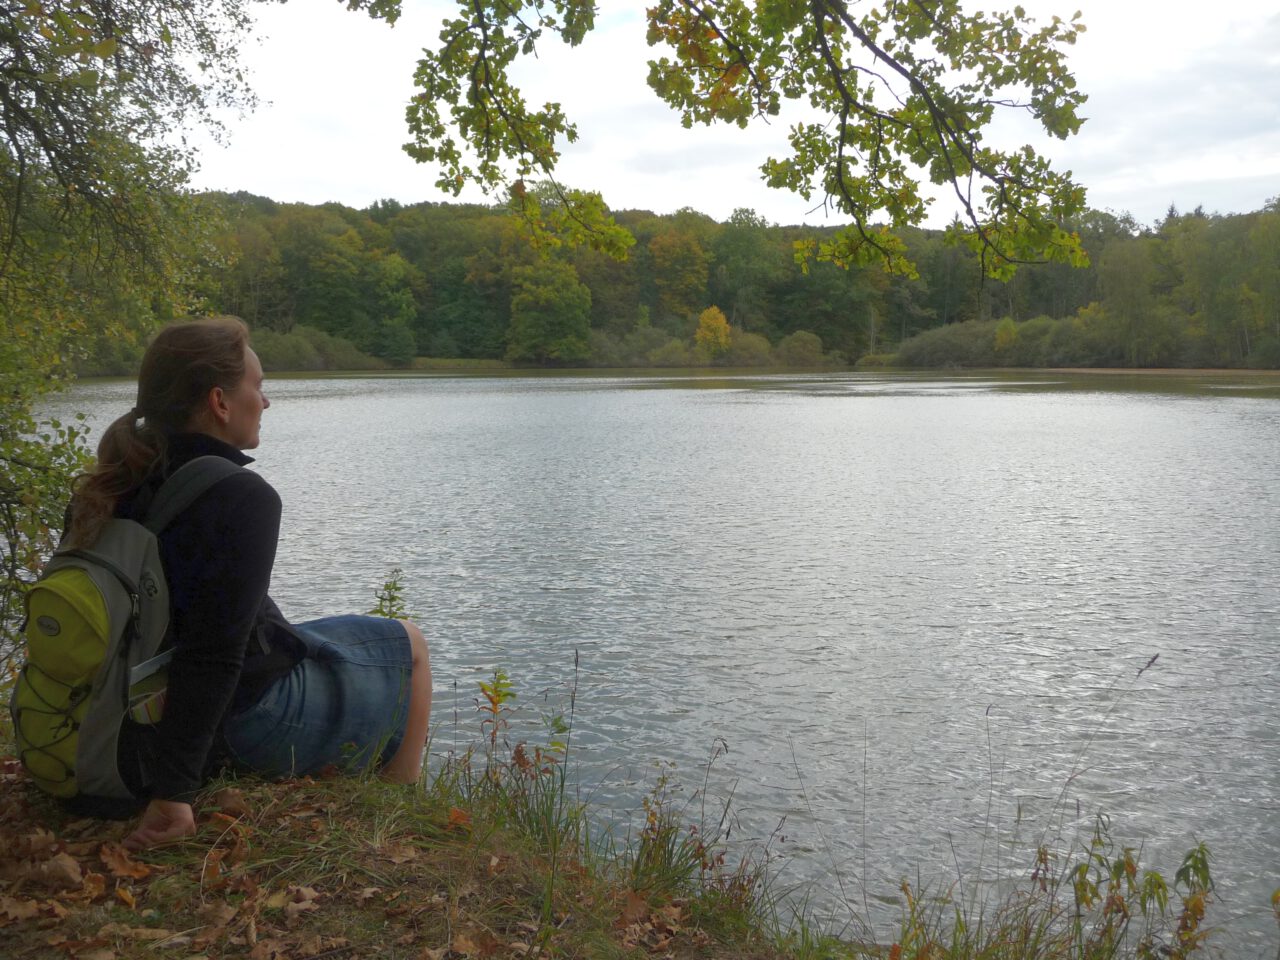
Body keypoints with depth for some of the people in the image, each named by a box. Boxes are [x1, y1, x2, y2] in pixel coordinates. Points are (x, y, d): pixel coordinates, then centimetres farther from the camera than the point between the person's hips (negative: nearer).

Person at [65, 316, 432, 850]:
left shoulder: (111, 492, -2)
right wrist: (173, 790, -29)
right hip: (255, 722, -8)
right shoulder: (243, 498, -26)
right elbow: (212, 656, -31)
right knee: (408, 644, 16)